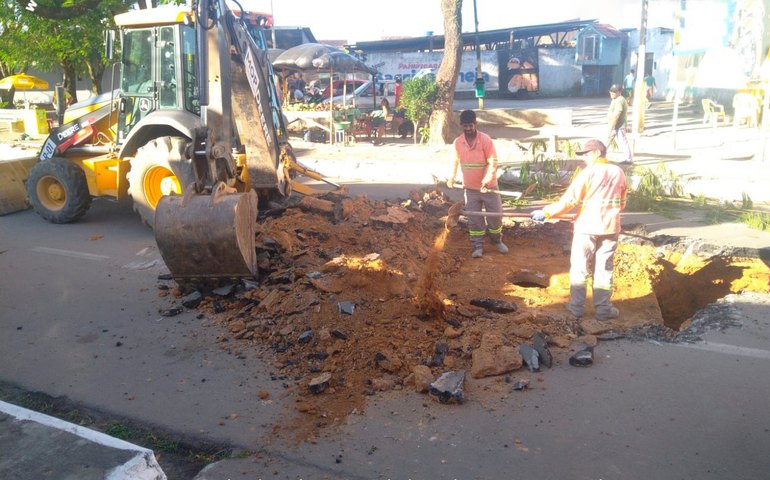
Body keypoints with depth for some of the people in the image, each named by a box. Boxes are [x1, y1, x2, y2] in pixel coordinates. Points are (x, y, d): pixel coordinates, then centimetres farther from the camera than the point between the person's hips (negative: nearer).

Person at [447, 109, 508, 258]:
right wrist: (452, 177, 5)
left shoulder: (485, 140, -16)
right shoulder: (458, 142, -5)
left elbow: (493, 163, -17)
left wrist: (486, 180, -27)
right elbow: (455, 161, 12)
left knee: (495, 215, 7)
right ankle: (478, 246, 17)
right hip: (470, 188, 2)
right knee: (474, 218, 5)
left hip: (488, 186, -2)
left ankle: (497, 240, 30)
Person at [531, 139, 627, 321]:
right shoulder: (618, 172, 4)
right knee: (604, 269, 10)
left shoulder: (588, 173, -11)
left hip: (586, 227, -4)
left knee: (579, 267, 8)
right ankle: (603, 309, 14)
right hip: (610, 228, 4)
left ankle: (576, 306, 14)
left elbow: (569, 200, -14)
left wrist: (546, 212, -7)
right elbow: (622, 203, 14)